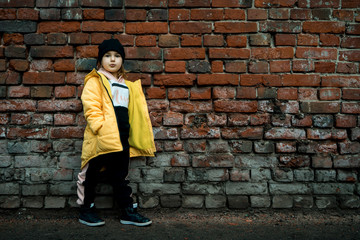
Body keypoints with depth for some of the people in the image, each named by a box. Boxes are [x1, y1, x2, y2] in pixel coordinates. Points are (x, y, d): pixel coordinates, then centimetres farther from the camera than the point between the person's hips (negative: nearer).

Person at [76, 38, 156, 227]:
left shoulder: (127, 86, 21)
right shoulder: (95, 81, 1)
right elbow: (91, 107, -11)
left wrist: (127, 135, 16)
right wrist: (100, 127, -22)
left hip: (122, 139, 6)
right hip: (102, 139, -6)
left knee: (120, 175, 12)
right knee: (93, 173, 5)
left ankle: (127, 211, 18)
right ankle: (85, 210, 18)